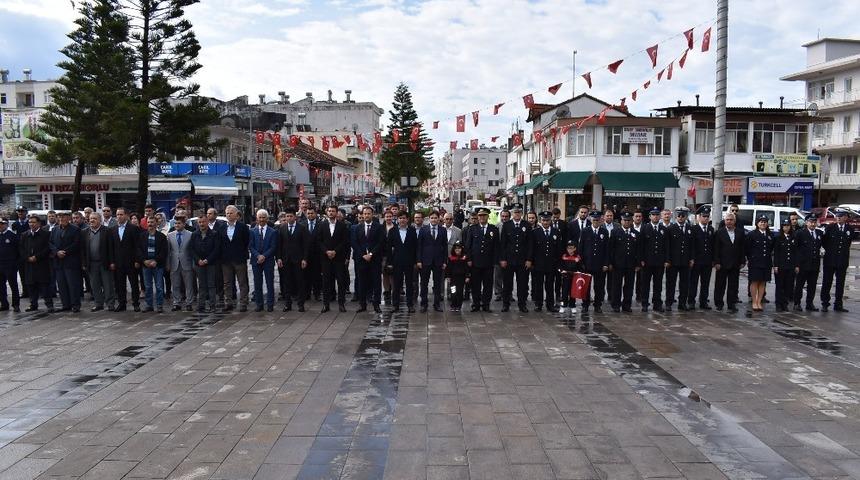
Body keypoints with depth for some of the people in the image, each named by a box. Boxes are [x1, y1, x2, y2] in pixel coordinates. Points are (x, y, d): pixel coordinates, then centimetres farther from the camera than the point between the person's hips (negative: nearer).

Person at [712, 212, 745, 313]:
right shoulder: (719, 232, -2)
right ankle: (719, 303, 17)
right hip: (722, 263, -2)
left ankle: (732, 305, 11)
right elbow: (716, 249, -4)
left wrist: (742, 261, 1)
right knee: (720, 285, 6)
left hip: (735, 264, 2)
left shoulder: (740, 232, 5)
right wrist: (716, 262, -9)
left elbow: (742, 248, 6)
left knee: (733, 286, 5)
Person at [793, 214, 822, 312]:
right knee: (799, 285, 2)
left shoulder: (819, 233, 11)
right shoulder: (800, 233, -6)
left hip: (815, 264, 5)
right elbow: (795, 249, -8)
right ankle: (797, 304, 9)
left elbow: (819, 246, 20)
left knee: (812, 286, 10)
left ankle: (810, 304, 19)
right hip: (803, 264, -5)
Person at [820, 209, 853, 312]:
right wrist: (829, 250, 6)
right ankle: (825, 304, 9)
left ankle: (838, 305, 14)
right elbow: (823, 241, 6)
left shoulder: (850, 229, 3)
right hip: (830, 260, -1)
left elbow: (848, 243, 15)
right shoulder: (830, 228, -1)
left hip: (843, 261, 2)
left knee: (840, 283, 7)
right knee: (827, 282, 3)